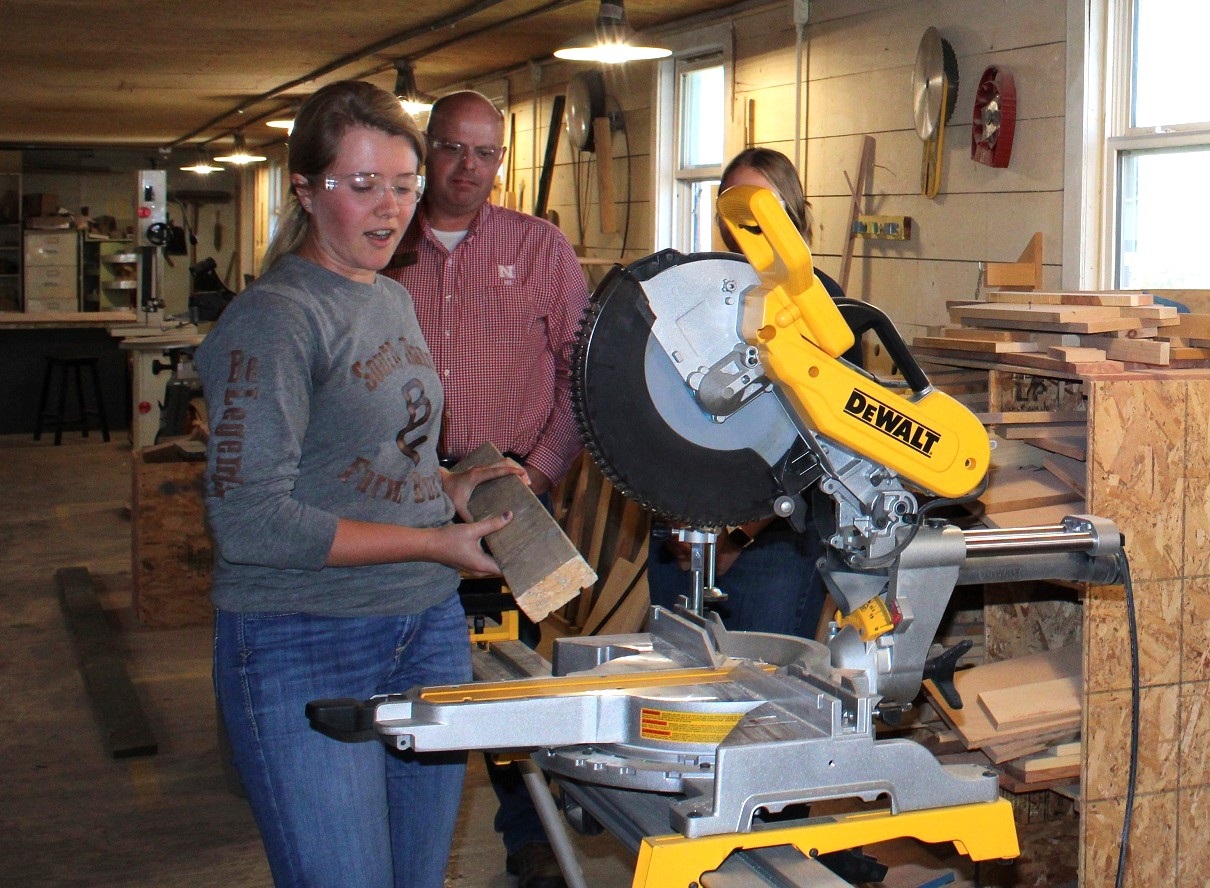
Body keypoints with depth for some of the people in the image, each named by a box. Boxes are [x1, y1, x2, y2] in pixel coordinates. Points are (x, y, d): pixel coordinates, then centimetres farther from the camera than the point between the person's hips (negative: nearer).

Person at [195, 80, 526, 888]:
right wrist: (431, 542, -17)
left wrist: (450, 489, 3)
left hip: (430, 629, 8)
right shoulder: (273, 319, -14)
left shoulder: (395, 303, 12)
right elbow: (250, 519, -19)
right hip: (304, 647, -8)